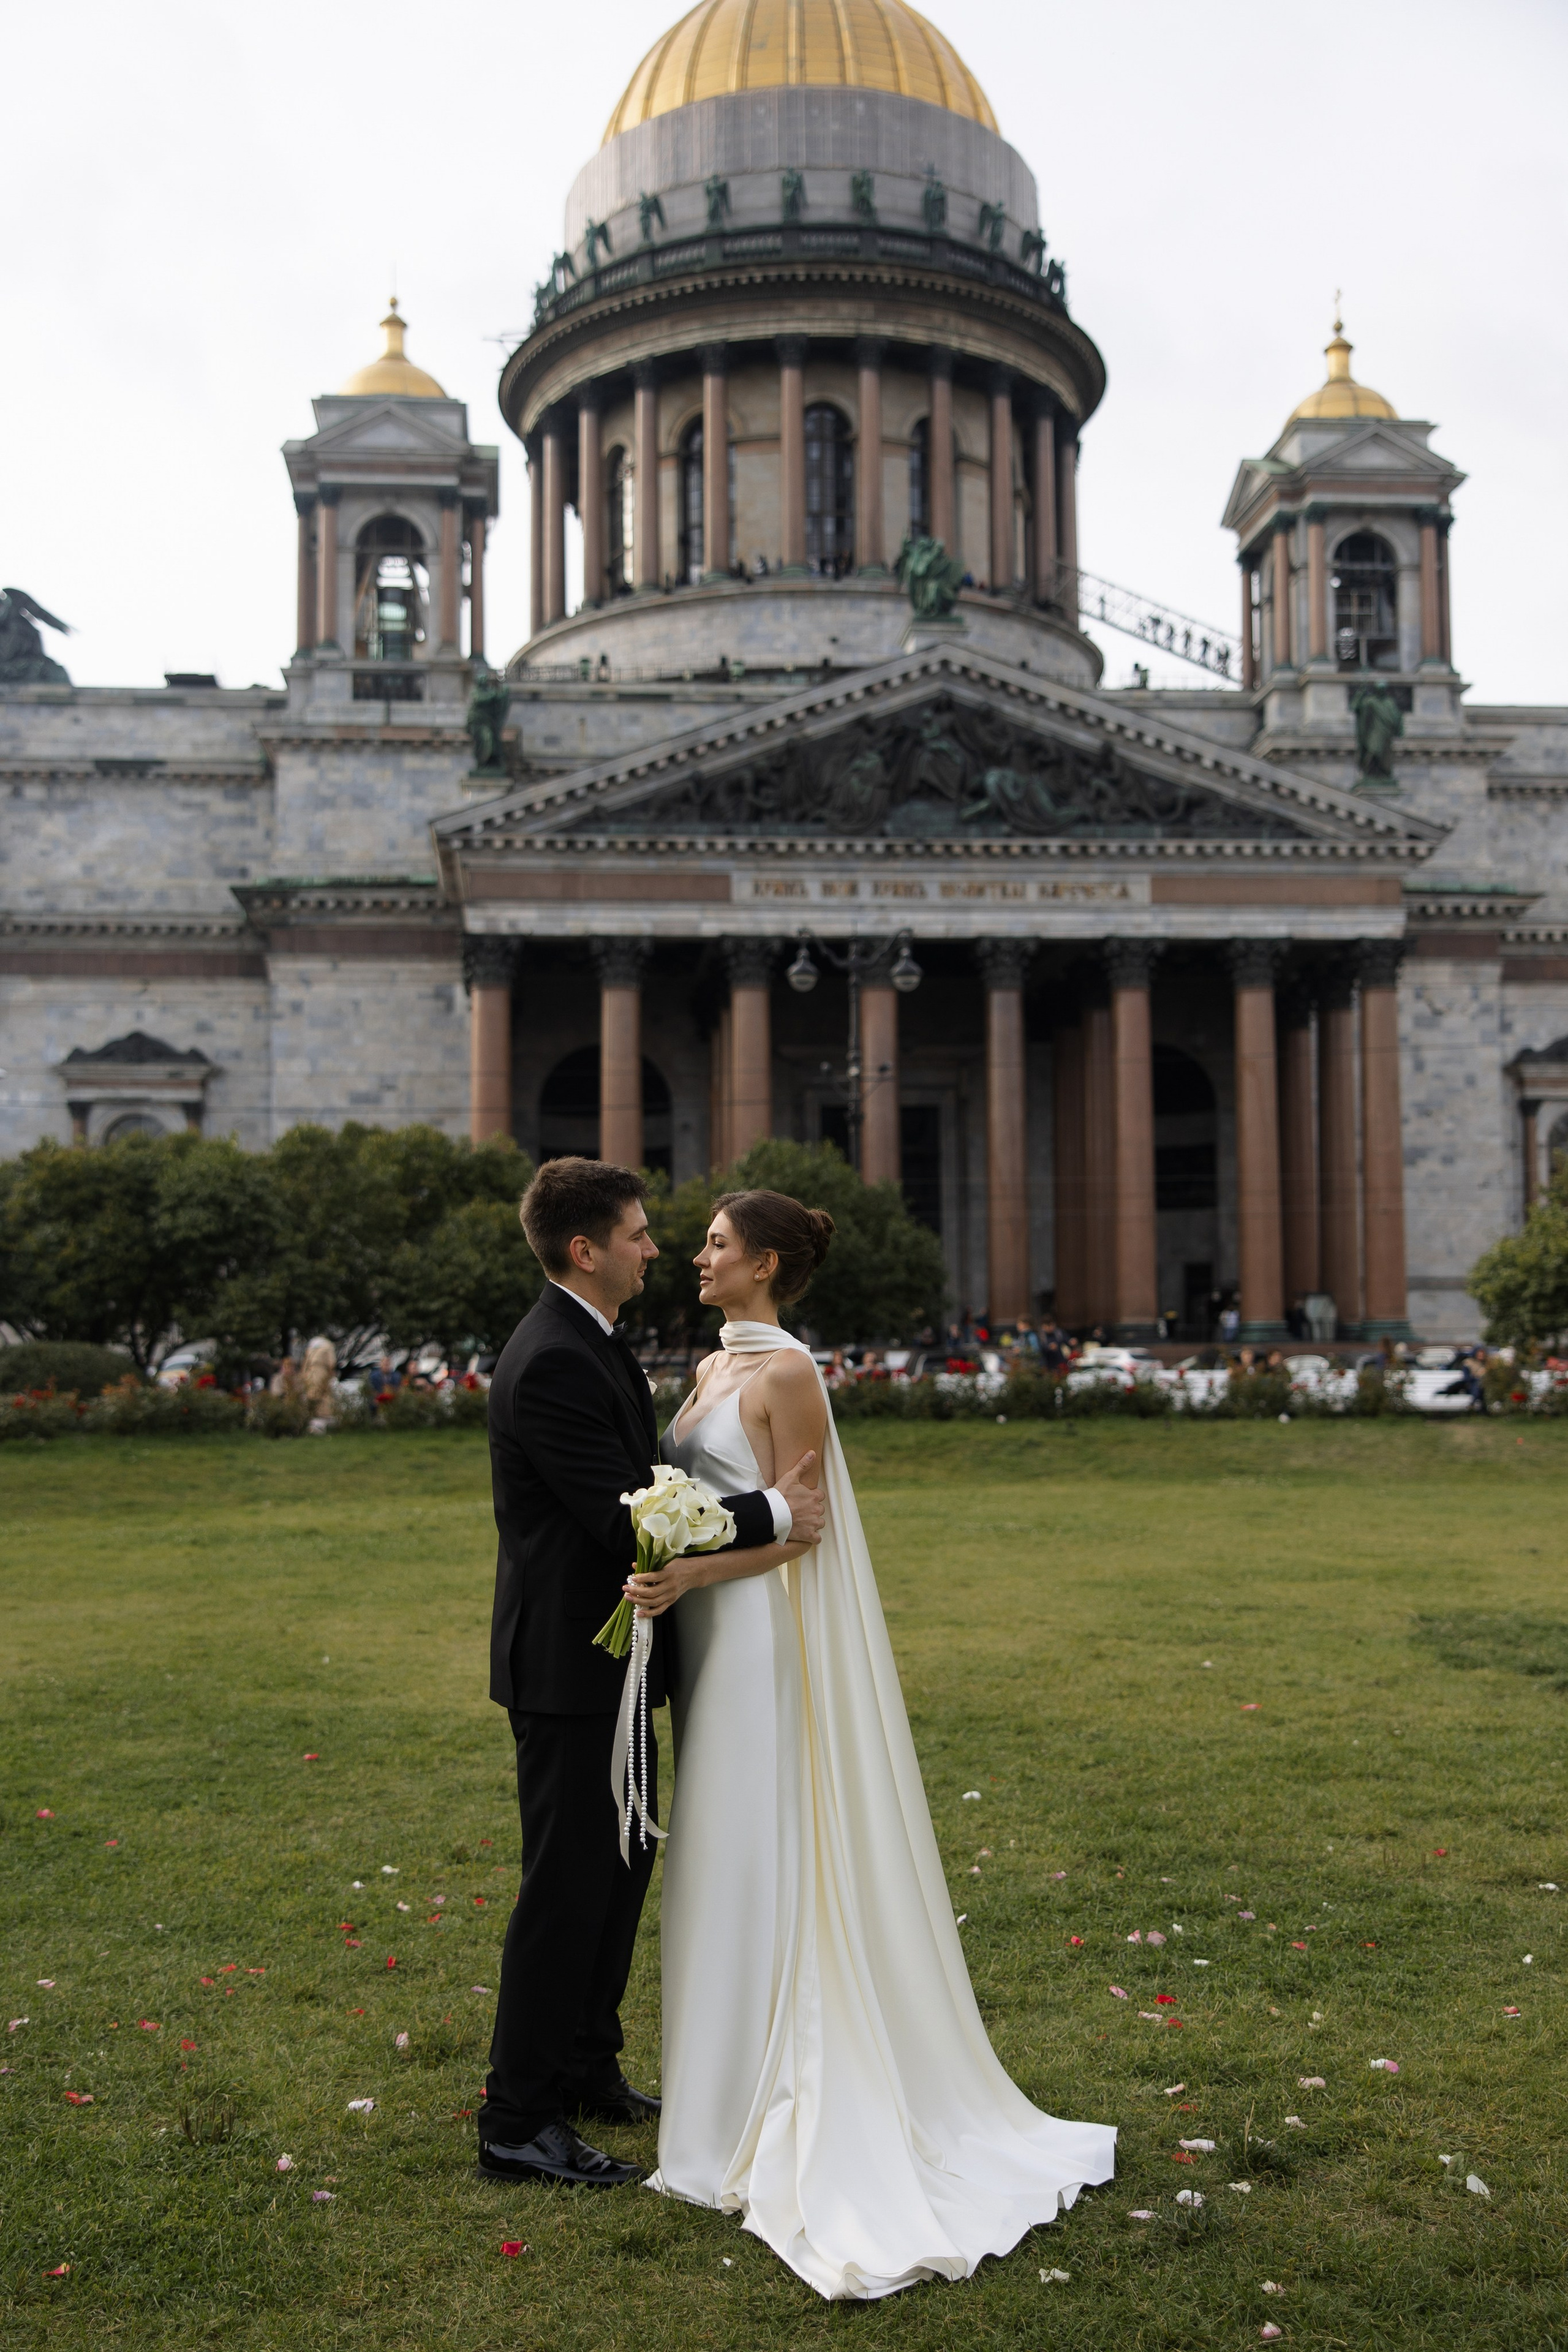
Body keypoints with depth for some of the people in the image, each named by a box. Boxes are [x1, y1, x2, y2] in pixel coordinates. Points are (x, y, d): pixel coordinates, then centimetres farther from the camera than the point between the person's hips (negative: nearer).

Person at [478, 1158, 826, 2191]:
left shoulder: (595, 1345, 11)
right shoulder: (552, 1364, -22)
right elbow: (627, 1520, -26)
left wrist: (767, 1501, 5)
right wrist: (772, 1514, -20)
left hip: (604, 1657, 10)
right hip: (570, 1668, -10)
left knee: (624, 1863, 20)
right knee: (568, 1886, -1)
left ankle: (588, 2070, 35)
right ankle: (519, 2123, 11)